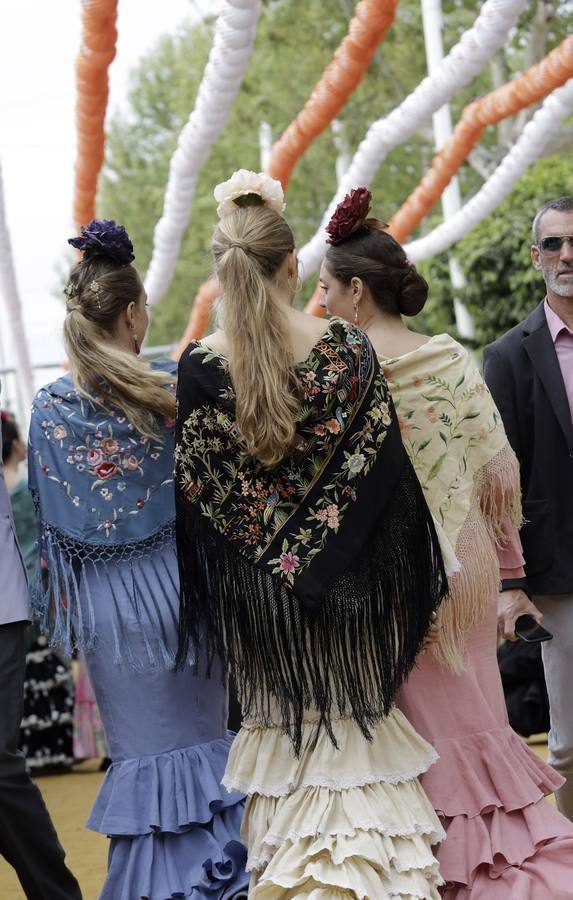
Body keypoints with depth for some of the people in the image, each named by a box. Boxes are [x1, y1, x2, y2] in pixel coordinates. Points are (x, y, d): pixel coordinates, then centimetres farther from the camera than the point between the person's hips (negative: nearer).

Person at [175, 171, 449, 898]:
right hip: (345, 580, 0)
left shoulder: (200, 366, -9)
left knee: (283, 728, 11)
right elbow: (385, 468, -6)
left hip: (254, 586, 1)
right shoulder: (347, 350, -10)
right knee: (352, 719, 11)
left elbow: (194, 489, -4)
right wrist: (407, 578, 4)